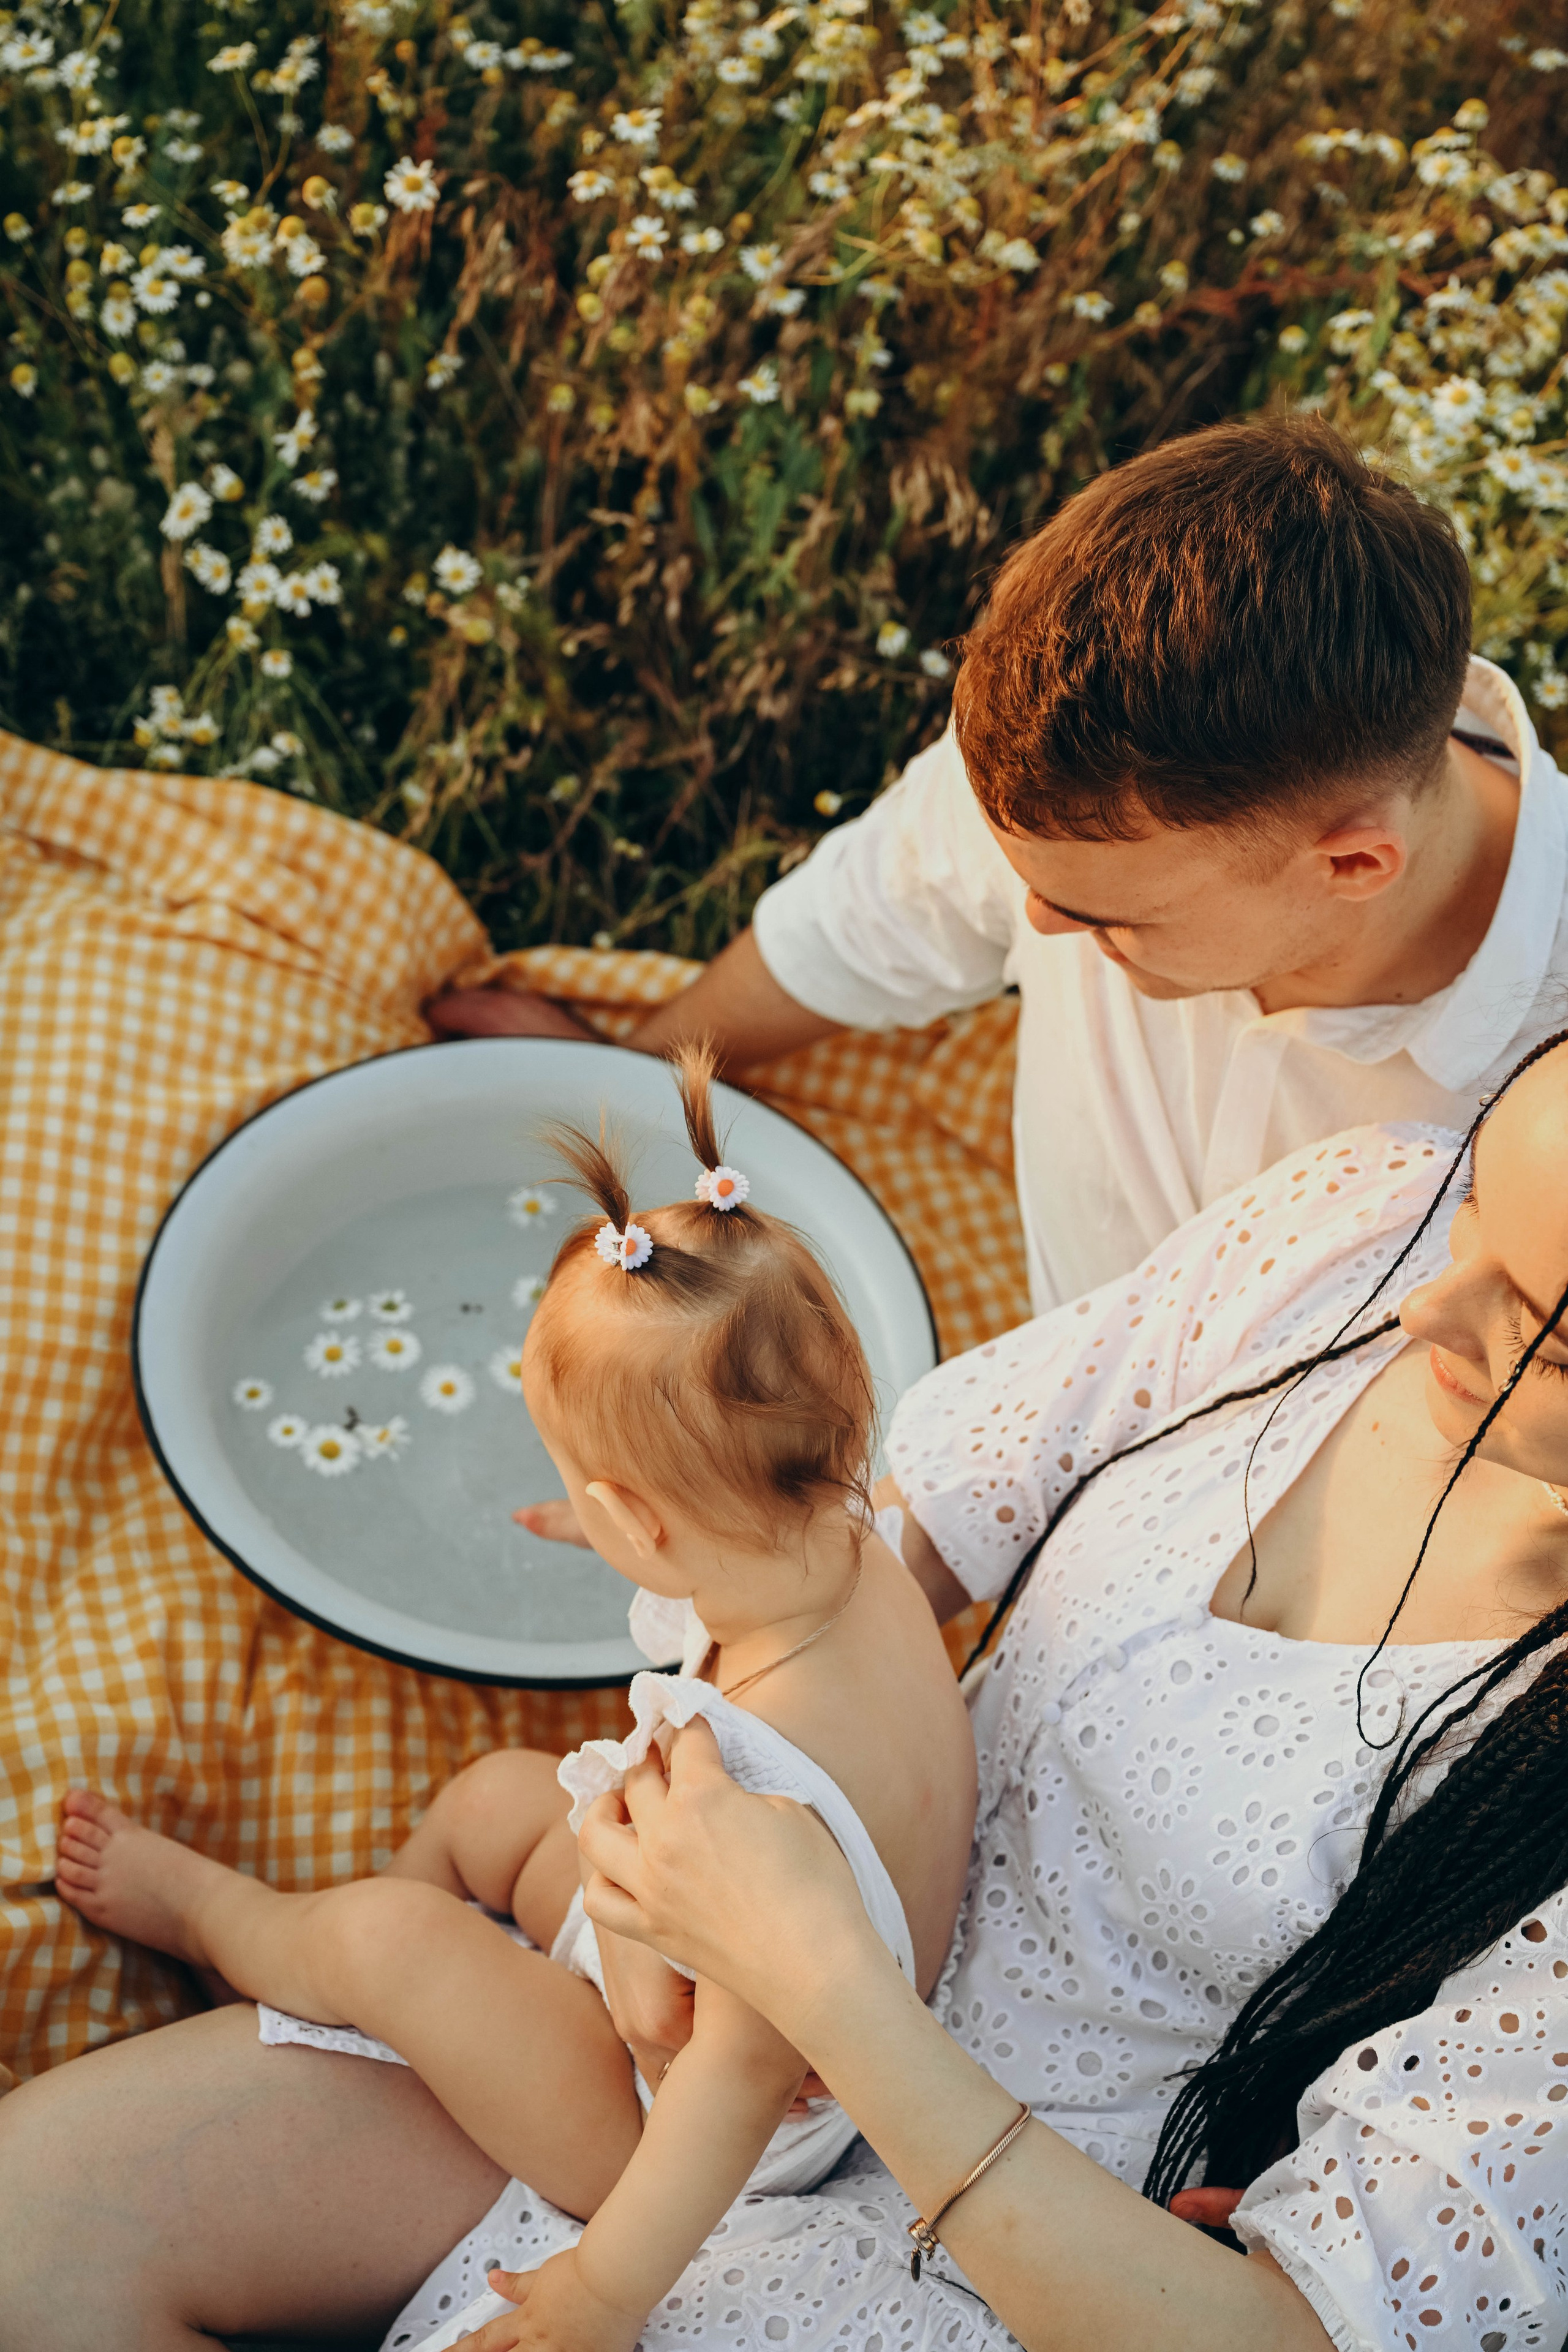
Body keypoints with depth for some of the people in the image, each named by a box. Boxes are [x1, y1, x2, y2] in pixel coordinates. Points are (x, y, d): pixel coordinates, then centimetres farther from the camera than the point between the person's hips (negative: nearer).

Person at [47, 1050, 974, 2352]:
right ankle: (291, 1942, 40)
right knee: (493, 1797, 16)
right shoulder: (865, 1562, -16)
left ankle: (212, 1914, 26)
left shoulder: (766, 1776, -42)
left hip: (666, 2126, -8)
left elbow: (747, 2072, -36)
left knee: (389, 1934, -8)